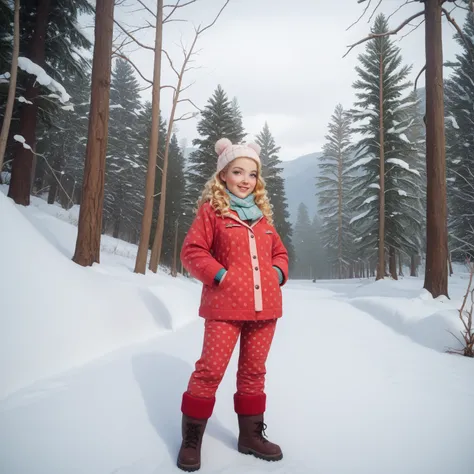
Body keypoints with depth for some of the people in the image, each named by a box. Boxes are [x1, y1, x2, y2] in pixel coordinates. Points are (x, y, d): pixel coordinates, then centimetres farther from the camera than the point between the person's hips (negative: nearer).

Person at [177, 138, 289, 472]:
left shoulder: (262, 213, 15)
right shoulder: (211, 209, 1)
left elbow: (279, 252, 21)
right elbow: (192, 252, -4)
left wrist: (278, 274, 2)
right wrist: (220, 276, -14)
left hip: (264, 306, 5)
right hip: (226, 305, -5)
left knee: (254, 372, 14)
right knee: (211, 370, -3)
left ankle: (251, 435, 30)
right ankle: (192, 438, 16)